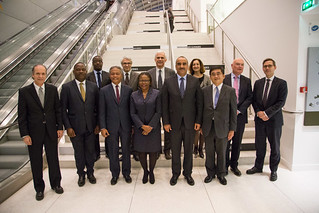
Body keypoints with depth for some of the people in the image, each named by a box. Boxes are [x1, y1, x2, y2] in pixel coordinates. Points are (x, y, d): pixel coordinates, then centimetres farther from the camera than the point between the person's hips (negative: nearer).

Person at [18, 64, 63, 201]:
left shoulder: (52, 89, 1)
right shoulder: (24, 92, -4)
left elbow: (58, 109, 4)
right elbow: (21, 115, -4)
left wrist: (60, 127, 0)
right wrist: (25, 134, -8)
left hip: (51, 131, 1)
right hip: (34, 132, -1)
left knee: (53, 159, 13)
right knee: (36, 162, 12)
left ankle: (56, 184, 33)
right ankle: (39, 188, 31)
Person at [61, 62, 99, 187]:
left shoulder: (93, 87, 3)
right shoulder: (66, 87, -3)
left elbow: (98, 107, 5)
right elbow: (63, 109, -3)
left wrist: (98, 124, 0)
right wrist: (68, 127, -9)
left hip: (91, 126, 2)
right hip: (75, 127, -1)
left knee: (91, 151, 13)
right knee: (78, 153, 13)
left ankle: (90, 173, 35)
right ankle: (81, 174, 34)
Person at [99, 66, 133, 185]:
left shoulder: (128, 90, 2)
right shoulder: (104, 91, 1)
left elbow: (131, 109, 3)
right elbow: (102, 111, 0)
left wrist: (133, 125, 0)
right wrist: (102, 127, -6)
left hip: (126, 126, 1)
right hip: (111, 126, 0)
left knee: (126, 151, 12)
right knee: (113, 152, 11)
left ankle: (126, 173, 31)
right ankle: (115, 174, 30)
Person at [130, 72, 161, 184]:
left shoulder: (156, 93, -1)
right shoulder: (134, 95, 4)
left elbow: (158, 112, -5)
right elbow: (133, 113, 1)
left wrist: (150, 127, -12)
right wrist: (142, 126, -11)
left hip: (153, 128, -1)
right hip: (139, 128, 2)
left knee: (153, 152, 6)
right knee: (141, 152, 8)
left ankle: (151, 172, 30)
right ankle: (145, 171, 31)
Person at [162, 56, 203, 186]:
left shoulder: (195, 81, 1)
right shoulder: (168, 82, 0)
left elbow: (199, 102, 1)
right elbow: (164, 104, -1)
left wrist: (198, 121, -3)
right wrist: (165, 122, -5)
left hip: (190, 122, 1)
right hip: (174, 122, 0)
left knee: (189, 149, 13)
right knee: (175, 150, 12)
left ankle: (188, 173, 32)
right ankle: (175, 173, 31)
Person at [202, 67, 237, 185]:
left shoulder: (230, 91, -1)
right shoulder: (205, 91, 4)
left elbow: (233, 111, -1)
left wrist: (232, 129, -4)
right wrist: (200, 125, 3)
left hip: (222, 127, -1)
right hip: (208, 127, 2)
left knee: (221, 152, 12)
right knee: (209, 152, 12)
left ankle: (221, 174, 33)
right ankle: (210, 173, 32)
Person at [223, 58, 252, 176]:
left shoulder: (247, 81, 8)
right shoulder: (224, 79, 1)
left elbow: (249, 98, 2)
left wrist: (239, 110, -10)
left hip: (240, 115, 2)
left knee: (237, 142, 10)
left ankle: (234, 165, 26)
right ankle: (225, 165, 20)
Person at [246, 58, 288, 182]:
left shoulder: (281, 83, -4)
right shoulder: (258, 83, 8)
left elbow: (281, 102, -11)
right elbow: (254, 100, 7)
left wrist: (267, 113, -19)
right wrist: (258, 112, -9)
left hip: (274, 119, -3)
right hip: (259, 120, 3)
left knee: (275, 146, 9)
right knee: (259, 145, 12)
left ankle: (273, 170, 26)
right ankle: (258, 167, 29)